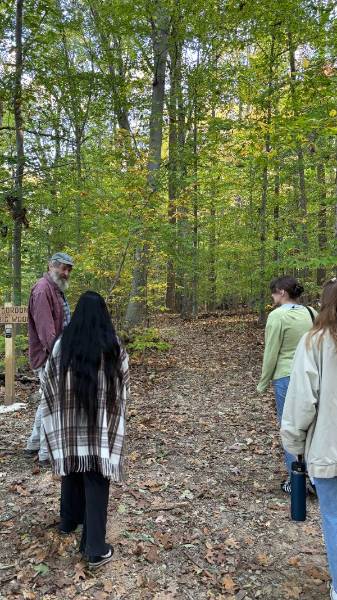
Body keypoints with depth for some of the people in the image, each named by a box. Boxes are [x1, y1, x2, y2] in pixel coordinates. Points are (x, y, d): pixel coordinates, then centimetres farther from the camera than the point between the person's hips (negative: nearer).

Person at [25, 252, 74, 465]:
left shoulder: (57, 290, 16)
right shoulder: (43, 290, -16)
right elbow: (45, 328, -26)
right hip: (49, 358, -10)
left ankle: (34, 445, 32)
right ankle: (47, 454, 5)